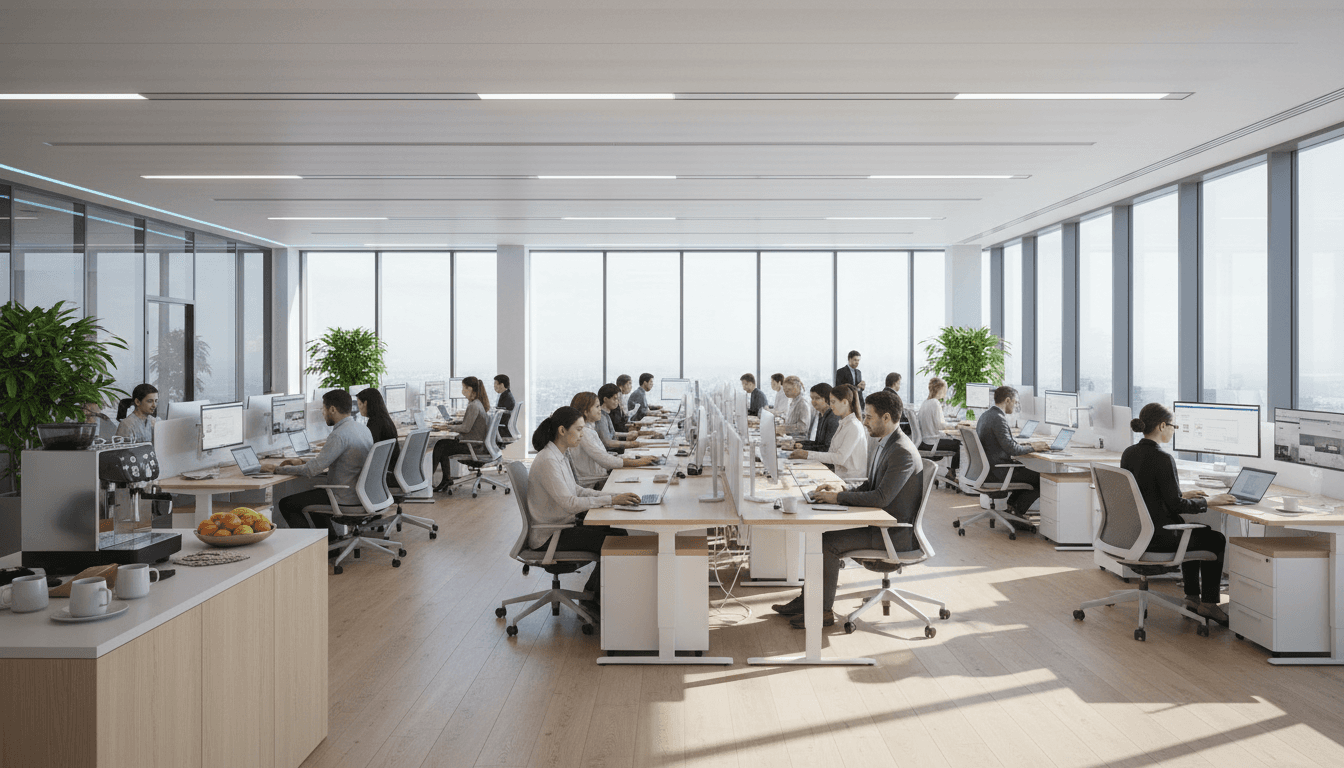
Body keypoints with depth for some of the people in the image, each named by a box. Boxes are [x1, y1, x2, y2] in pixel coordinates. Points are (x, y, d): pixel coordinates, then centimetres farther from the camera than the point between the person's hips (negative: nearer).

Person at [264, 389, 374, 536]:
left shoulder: (339, 435, -21)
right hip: (360, 495, 9)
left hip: (345, 501, -9)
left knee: (286, 504, 4)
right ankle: (330, 536, 28)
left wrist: (277, 469, -10)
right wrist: (301, 461, 17)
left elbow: (312, 470, -22)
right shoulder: (362, 428, 8)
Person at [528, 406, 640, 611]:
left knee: (619, 532, 0)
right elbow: (570, 503, -28)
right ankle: (594, 601, 3)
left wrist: (613, 495, 0)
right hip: (548, 536, -10)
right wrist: (611, 500, -26)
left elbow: (575, 490, 13)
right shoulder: (547, 461, -23)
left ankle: (592, 593, 10)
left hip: (563, 523, 10)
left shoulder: (559, 456, 9)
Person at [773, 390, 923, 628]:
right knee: (820, 534, 4)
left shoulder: (902, 452, -23)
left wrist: (838, 497, -20)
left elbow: (881, 497, -28)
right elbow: (869, 486, 17)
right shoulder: (884, 444, 10)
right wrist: (838, 492, 1)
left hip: (896, 533, -10)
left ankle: (824, 611, -4)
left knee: (829, 543, -19)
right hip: (880, 523, 10)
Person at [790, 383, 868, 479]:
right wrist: (804, 454, 3)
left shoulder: (854, 426, -14)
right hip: (839, 474, 8)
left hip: (851, 479, -8)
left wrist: (809, 455, -20)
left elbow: (840, 458, -21)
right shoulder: (843, 424, 16)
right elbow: (833, 453, 14)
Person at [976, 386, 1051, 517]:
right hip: (996, 472, -10)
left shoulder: (986, 415, 11)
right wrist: (1033, 447, -9)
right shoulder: (998, 419, -21)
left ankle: (1012, 503, 23)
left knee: (1027, 470, 24)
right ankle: (1018, 511, 7)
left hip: (987, 468, 10)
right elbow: (1012, 449, -24)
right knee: (1040, 479, -3)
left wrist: (1026, 444, 12)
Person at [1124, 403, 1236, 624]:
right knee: (1217, 540, 14)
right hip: (1156, 537, -9)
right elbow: (1175, 505, -16)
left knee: (1198, 531, 32)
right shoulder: (1162, 458, -21)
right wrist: (1208, 501, -2)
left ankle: (1192, 596, 36)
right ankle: (1208, 603, 22)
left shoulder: (1128, 453, 4)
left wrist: (1182, 494, 18)